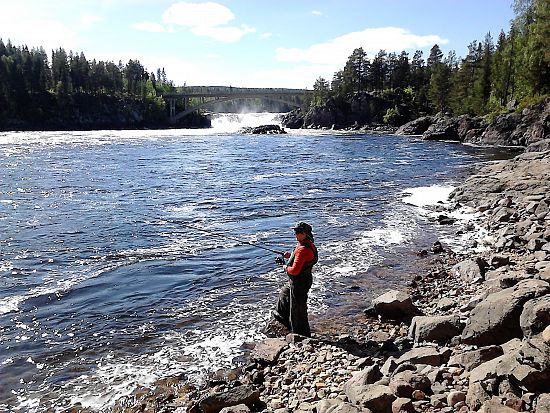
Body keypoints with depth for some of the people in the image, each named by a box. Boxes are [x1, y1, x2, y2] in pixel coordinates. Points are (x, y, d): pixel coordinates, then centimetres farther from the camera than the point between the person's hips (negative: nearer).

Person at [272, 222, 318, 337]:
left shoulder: (303, 249, -30)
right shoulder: (308, 244, 3)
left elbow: (295, 270, -31)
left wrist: (286, 268, -11)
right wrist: (291, 255, 6)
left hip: (299, 283, -11)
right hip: (295, 281, 11)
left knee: (298, 309, 3)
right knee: (284, 294, 33)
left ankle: (302, 335, 18)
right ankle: (283, 317, 55)